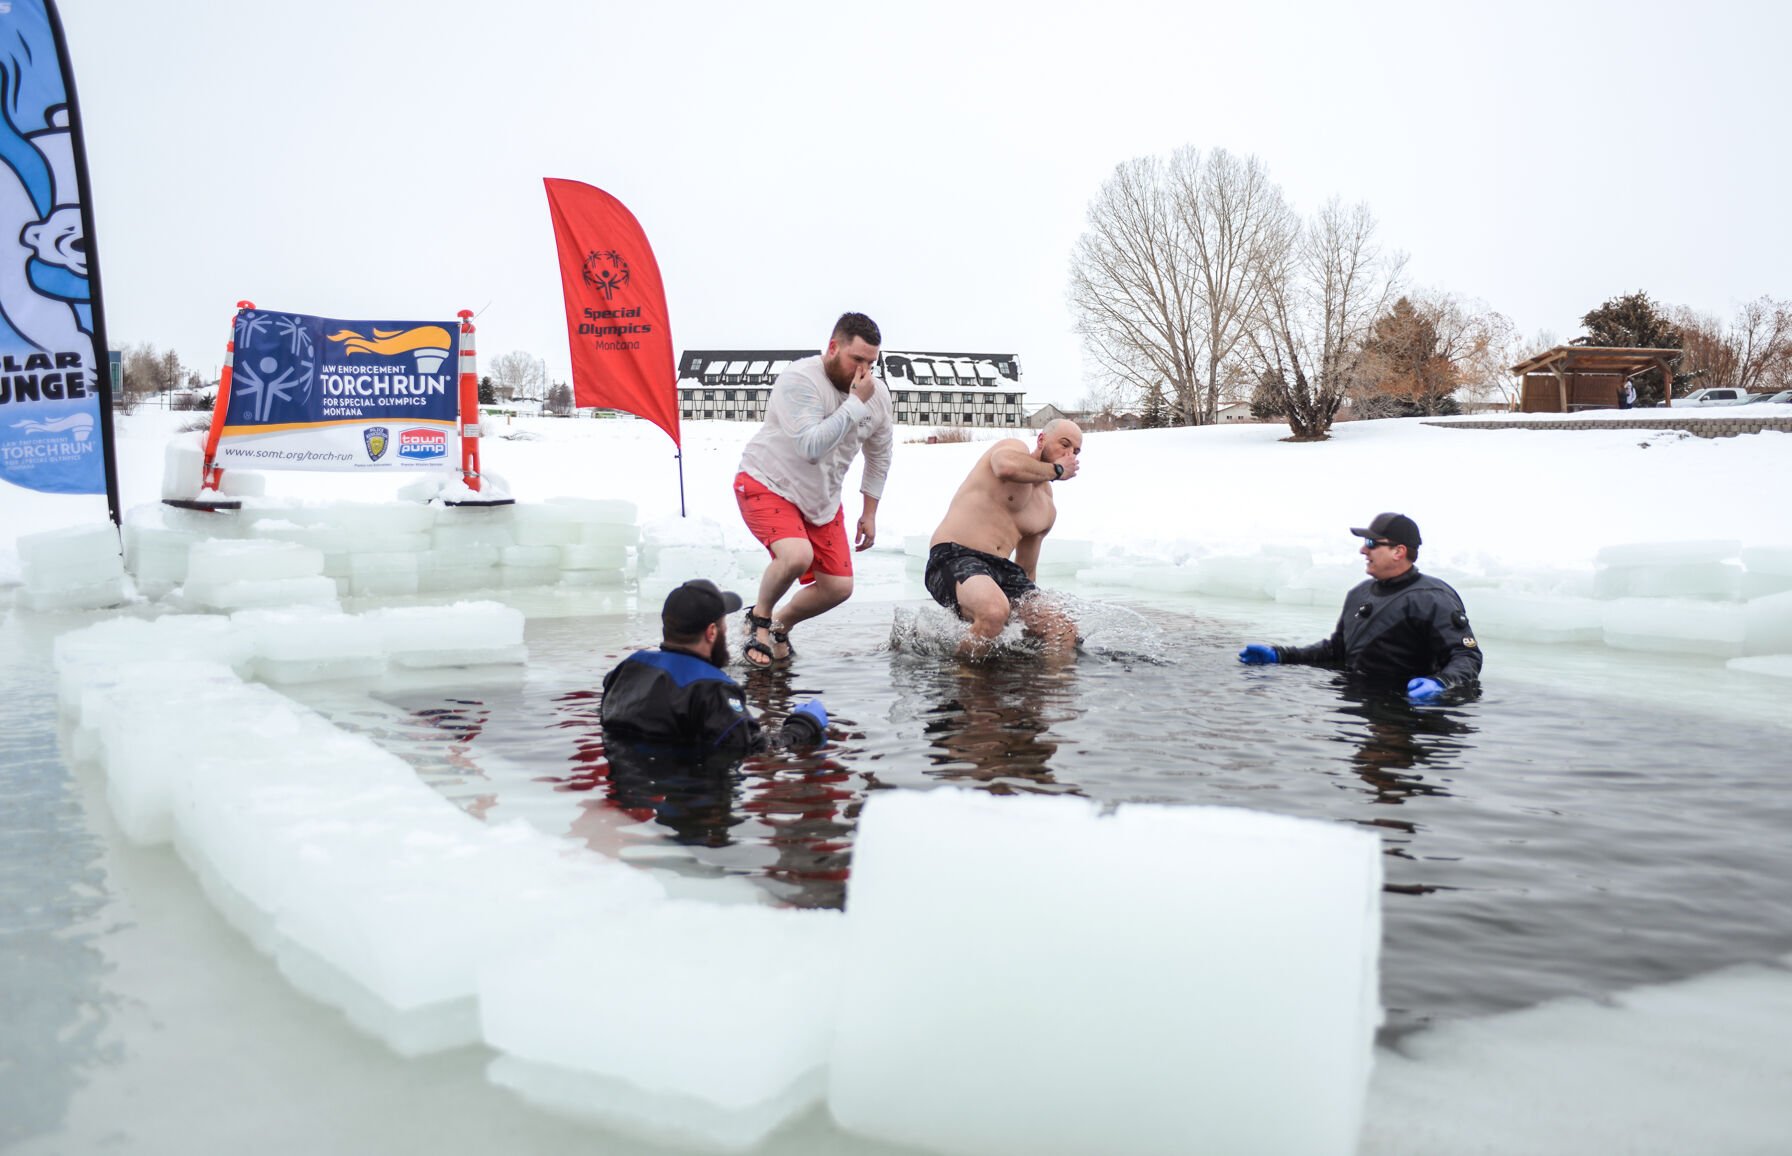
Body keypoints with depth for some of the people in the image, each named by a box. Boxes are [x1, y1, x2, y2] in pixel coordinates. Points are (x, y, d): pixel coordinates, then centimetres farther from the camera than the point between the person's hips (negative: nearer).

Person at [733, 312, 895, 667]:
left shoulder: (878, 394, -4)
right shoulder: (800, 380, -24)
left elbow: (879, 454, 12)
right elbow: (811, 447, -36)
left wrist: (869, 514, 13)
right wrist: (856, 402, -34)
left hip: (822, 499, 7)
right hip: (767, 485, -6)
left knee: (839, 587, 0)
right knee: (797, 555, -33)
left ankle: (780, 625, 28)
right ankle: (759, 617, -2)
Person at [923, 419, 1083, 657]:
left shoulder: (1048, 510, 25)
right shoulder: (1015, 447, 4)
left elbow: (1027, 568, 33)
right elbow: (1007, 466, -24)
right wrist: (1056, 470, -8)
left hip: (1002, 569, 7)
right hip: (954, 557, -7)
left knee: (1064, 631, -14)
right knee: (995, 611, -38)